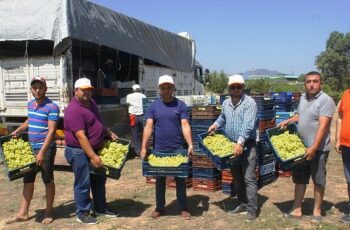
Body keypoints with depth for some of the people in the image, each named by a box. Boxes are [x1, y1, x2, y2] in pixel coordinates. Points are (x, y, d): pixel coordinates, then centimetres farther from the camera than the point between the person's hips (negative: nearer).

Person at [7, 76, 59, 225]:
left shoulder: (52, 107, -16)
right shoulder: (30, 104, 9)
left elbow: (51, 131, -21)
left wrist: (42, 152, -25)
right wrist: (17, 131, 17)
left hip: (46, 148, -7)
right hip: (31, 147, 8)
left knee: (48, 180, 5)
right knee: (28, 180, 13)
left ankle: (49, 212, 19)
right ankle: (23, 213, 23)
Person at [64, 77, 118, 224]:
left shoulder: (90, 102, 7)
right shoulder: (74, 110, -23)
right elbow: (81, 136, -27)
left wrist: (109, 132, 15)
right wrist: (93, 156, -27)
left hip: (95, 149, 10)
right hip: (79, 151, -9)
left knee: (99, 180, 17)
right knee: (83, 183, 1)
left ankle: (101, 208, 31)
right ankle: (82, 214, 15)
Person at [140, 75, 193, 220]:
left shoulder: (180, 105, -2)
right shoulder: (153, 106, 1)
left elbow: (185, 126, -9)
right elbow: (148, 127, -4)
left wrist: (190, 145, -20)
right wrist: (143, 147, -12)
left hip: (178, 149, -1)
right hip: (159, 150, 1)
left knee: (180, 179, 8)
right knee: (160, 179, 13)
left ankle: (183, 208, 21)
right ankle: (159, 208, 26)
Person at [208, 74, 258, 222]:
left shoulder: (249, 103, -13)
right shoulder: (225, 103, 9)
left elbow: (248, 125, -24)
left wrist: (240, 143, -33)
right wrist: (216, 124, 10)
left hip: (247, 145, -7)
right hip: (231, 144, 7)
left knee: (249, 178, -7)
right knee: (237, 177, 14)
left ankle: (252, 209, 0)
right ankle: (242, 204, 26)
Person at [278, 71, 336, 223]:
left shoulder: (326, 100, -16)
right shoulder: (303, 97, 9)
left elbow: (322, 126, -22)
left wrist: (313, 148, -27)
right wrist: (287, 121, 9)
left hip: (318, 149, -7)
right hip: (301, 147, 7)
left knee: (318, 180, 6)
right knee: (299, 178, 13)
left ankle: (317, 211, 19)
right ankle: (297, 209, 24)